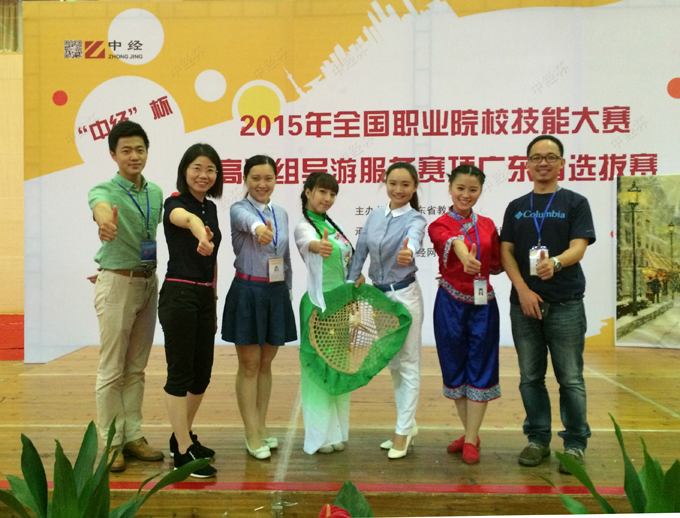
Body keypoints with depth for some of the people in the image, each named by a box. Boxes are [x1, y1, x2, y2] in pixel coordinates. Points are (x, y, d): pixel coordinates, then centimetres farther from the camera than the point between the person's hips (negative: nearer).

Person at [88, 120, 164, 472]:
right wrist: (105, 220, -58)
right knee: (112, 369, 2)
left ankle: (133, 436, 24)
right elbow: (101, 206, -35)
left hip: (148, 282, 5)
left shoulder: (156, 192, 7)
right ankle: (110, 443, 13)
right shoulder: (105, 190, -10)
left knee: (136, 367, 13)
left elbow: (157, 235, 10)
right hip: (117, 282, -5)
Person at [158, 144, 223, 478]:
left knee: (202, 373, 13)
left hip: (205, 297, 8)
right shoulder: (175, 204, -10)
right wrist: (201, 236, -61)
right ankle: (183, 454, 7)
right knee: (180, 373, -2)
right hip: (179, 296, -8)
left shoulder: (211, 207, 12)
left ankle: (181, 437, 31)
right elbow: (187, 218, -38)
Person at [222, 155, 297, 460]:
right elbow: (245, 220, -35)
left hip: (277, 293, 5)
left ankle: (261, 428, 25)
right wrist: (257, 227, -57)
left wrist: (288, 291, 13)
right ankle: (252, 436, 12)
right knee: (249, 365, 3)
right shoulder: (239, 209, -8)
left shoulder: (282, 213, 9)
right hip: (248, 292, -5)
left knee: (265, 364, 13)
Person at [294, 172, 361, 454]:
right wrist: (317, 246, -56)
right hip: (318, 303, -7)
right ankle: (319, 434, 8)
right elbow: (306, 242, -35)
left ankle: (336, 431, 22)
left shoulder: (331, 225, 13)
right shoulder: (303, 226, -10)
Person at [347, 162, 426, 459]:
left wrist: (408, 252, -57)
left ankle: (402, 430, 12)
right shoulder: (374, 216, 4)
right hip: (379, 295, 6)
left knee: (408, 364, 2)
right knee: (392, 363, 16)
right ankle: (408, 424, 31)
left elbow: (413, 237, -35)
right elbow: (360, 252, 5)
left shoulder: (415, 219, -11)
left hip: (405, 296, -6)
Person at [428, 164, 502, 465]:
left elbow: (497, 265, 11)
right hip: (450, 304, -1)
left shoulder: (488, 225, 8)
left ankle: (470, 441, 12)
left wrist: (479, 266, -8)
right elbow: (451, 242, -28)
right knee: (454, 369, 8)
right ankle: (471, 433, 27)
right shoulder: (439, 225, -3)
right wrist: (465, 258, -49)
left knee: (480, 369, 1)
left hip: (483, 304, 2)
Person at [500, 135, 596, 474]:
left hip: (565, 303, -3)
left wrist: (554, 263, -30)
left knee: (570, 378, 1)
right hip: (524, 302, 3)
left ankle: (575, 444, 14)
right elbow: (506, 251, 5)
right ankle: (538, 439, 22)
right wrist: (523, 290, -10)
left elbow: (579, 248, -8)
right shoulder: (516, 207, 12)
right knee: (531, 377, 9)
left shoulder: (575, 203, 4)